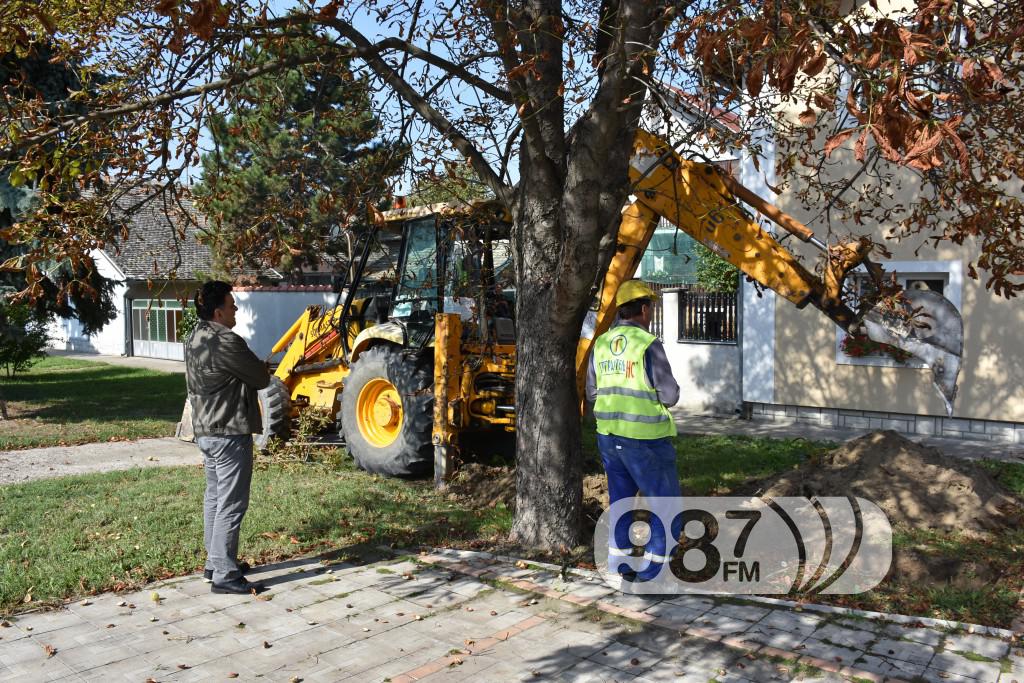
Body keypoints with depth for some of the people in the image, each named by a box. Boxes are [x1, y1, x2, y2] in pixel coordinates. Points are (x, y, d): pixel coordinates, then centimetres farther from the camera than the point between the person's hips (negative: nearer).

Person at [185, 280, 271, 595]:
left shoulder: (195, 338, 10)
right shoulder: (226, 342, -21)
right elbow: (261, 378, -13)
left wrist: (254, 368, 4)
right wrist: (262, 368, 8)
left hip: (206, 430, 10)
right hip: (229, 433, -10)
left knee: (214, 497, 18)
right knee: (231, 504, -5)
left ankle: (215, 562, 28)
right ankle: (225, 575, -1)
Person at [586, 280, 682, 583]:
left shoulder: (601, 343, 5)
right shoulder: (649, 345, -14)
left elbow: (592, 393, 11)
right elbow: (670, 396, -12)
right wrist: (670, 387, 8)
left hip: (608, 436, 7)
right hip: (645, 439, -7)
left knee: (620, 499, 19)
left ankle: (621, 565, 25)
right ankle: (652, 570, 5)